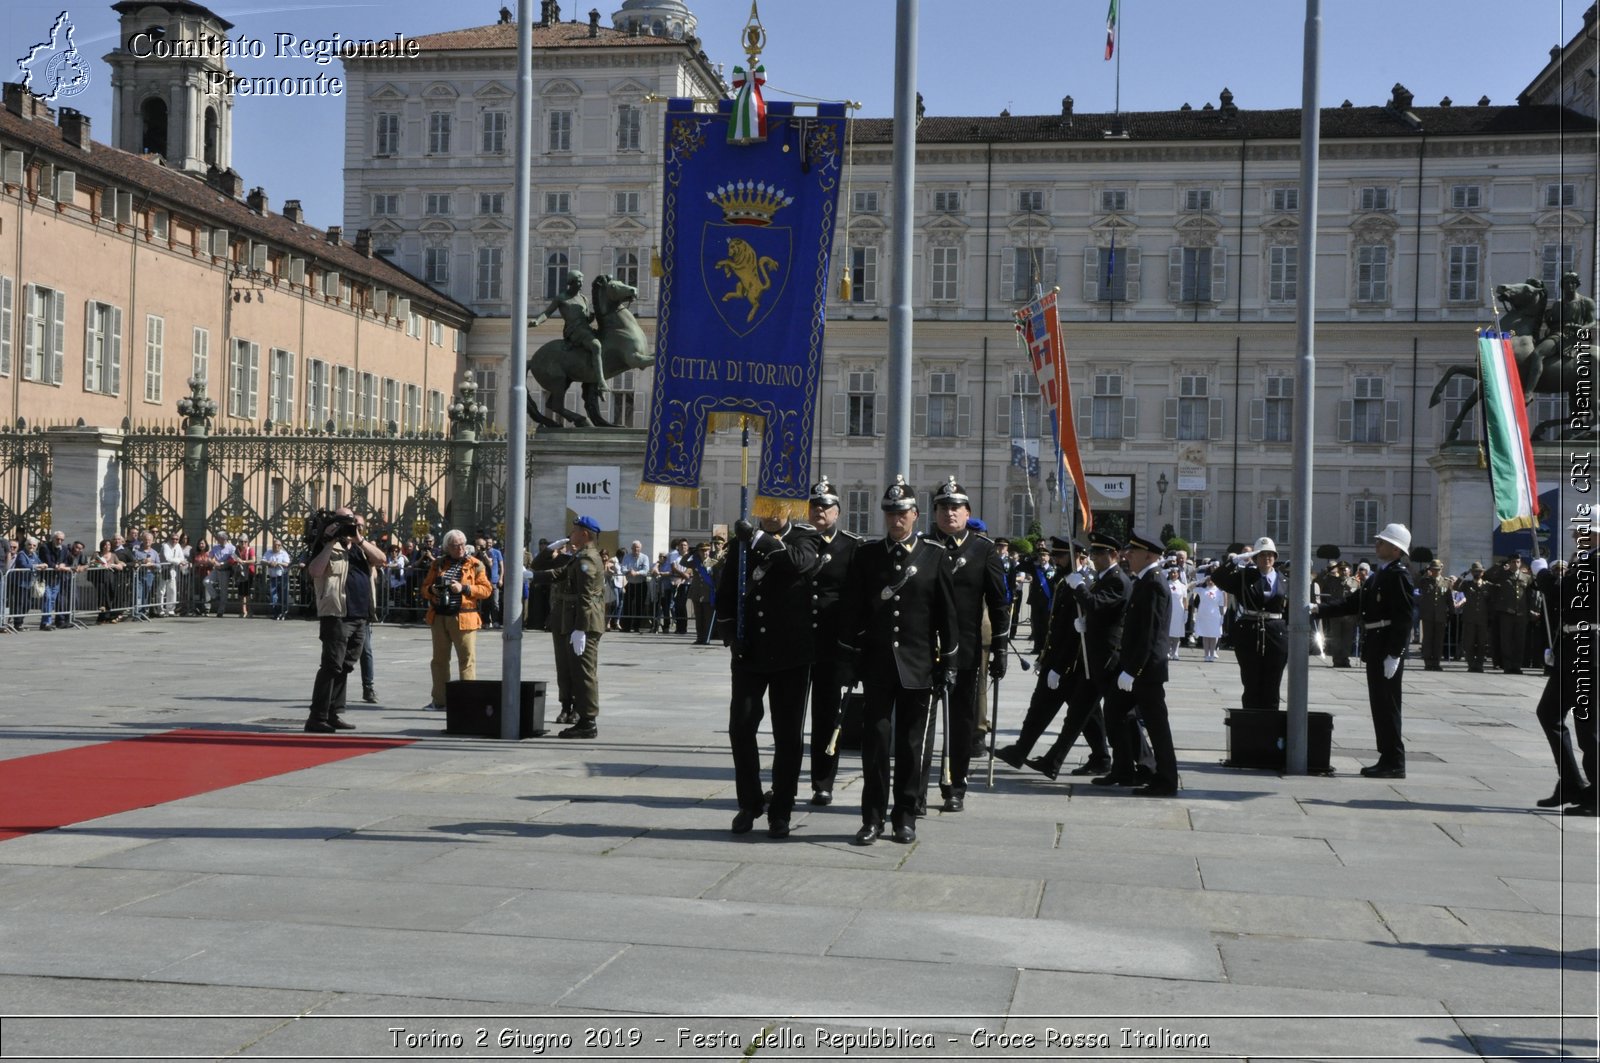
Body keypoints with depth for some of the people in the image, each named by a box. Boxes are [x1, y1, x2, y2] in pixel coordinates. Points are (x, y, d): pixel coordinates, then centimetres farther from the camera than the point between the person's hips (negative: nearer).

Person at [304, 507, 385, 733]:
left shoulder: (360, 548, 18)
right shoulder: (328, 548, -1)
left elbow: (380, 559, 2)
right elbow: (314, 572, -18)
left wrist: (360, 540, -7)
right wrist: (330, 542, -17)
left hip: (360, 617, 7)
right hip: (337, 616, -7)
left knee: (345, 667, 11)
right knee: (331, 666, -10)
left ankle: (334, 715, 18)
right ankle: (317, 718, -7)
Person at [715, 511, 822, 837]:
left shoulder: (806, 538, -1)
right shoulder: (743, 540, 8)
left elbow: (799, 561, -25)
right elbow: (725, 591, 12)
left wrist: (758, 539, -31)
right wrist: (730, 633, 0)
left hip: (791, 653, -3)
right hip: (749, 652, 3)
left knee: (788, 734, 3)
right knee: (741, 727, 1)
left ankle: (780, 811, 14)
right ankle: (750, 803, 18)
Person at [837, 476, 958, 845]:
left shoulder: (934, 556, 2)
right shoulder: (866, 556, 4)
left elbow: (946, 614, 3)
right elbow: (851, 611, 3)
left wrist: (947, 664, 0)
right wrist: (847, 663, -1)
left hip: (918, 666, 0)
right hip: (878, 663, 0)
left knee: (911, 743, 6)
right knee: (875, 739, -1)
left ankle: (906, 817, 15)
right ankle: (873, 818, 6)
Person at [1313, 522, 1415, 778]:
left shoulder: (1398, 576, -13)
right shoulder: (1377, 576, 16)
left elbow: (1404, 617, -19)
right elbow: (1353, 604, 17)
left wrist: (1394, 654, -22)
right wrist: (1318, 609, 7)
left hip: (1388, 649, -9)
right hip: (1374, 649, 9)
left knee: (1387, 704, -5)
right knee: (1379, 704, 13)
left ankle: (1394, 763, 1)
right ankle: (1387, 758, 19)